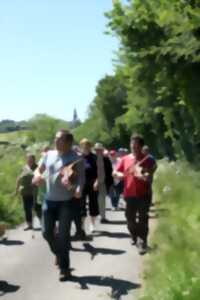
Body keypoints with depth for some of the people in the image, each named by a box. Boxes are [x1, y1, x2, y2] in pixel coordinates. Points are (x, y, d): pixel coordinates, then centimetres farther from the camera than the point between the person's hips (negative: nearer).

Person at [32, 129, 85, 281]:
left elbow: (81, 177, -17)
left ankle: (64, 269, 9)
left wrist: (79, 189, -39)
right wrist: (38, 175, -7)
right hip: (49, 200, 6)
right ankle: (59, 253, 39)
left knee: (63, 235, -4)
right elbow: (39, 169, 18)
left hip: (67, 201, -5)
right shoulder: (49, 155, 7)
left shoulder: (76, 158, -10)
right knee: (47, 232, 10)